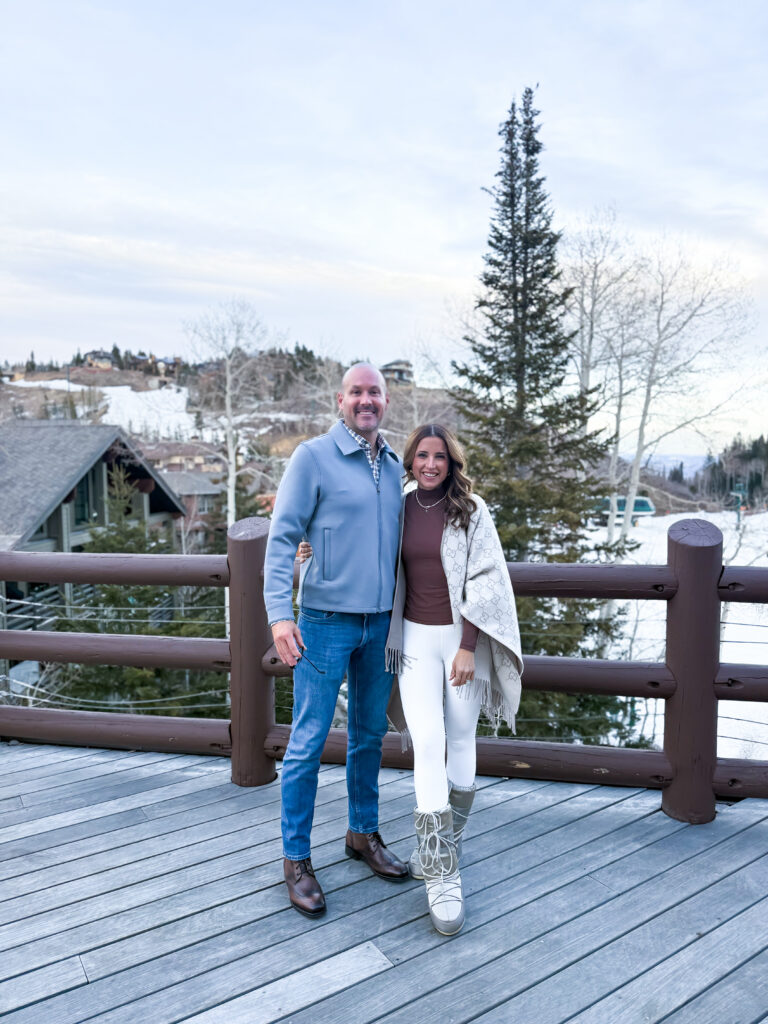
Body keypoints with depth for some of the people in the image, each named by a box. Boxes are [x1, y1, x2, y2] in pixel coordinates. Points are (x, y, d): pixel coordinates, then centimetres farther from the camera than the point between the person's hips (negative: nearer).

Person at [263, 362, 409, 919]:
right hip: (326, 620, -5)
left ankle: (364, 834, 36)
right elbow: (282, 537, -10)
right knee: (309, 742, 2)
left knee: (370, 735, 17)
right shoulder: (313, 456, -7)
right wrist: (280, 613, -19)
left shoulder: (396, 464, 9)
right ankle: (297, 858, 19)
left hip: (382, 622, 6)